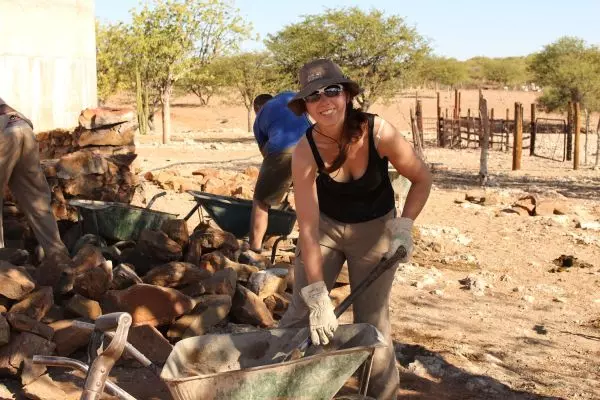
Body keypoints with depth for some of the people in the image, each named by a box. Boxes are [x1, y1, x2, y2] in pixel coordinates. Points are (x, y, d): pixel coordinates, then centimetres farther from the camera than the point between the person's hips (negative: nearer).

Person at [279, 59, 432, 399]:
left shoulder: (379, 133, -27)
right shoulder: (305, 153, -25)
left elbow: (422, 178, -10)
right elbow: (308, 230, -25)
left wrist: (404, 226, -22)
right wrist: (317, 296, -28)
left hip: (375, 229, 0)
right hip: (326, 226, 1)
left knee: (373, 322, 0)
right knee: (301, 315, -2)